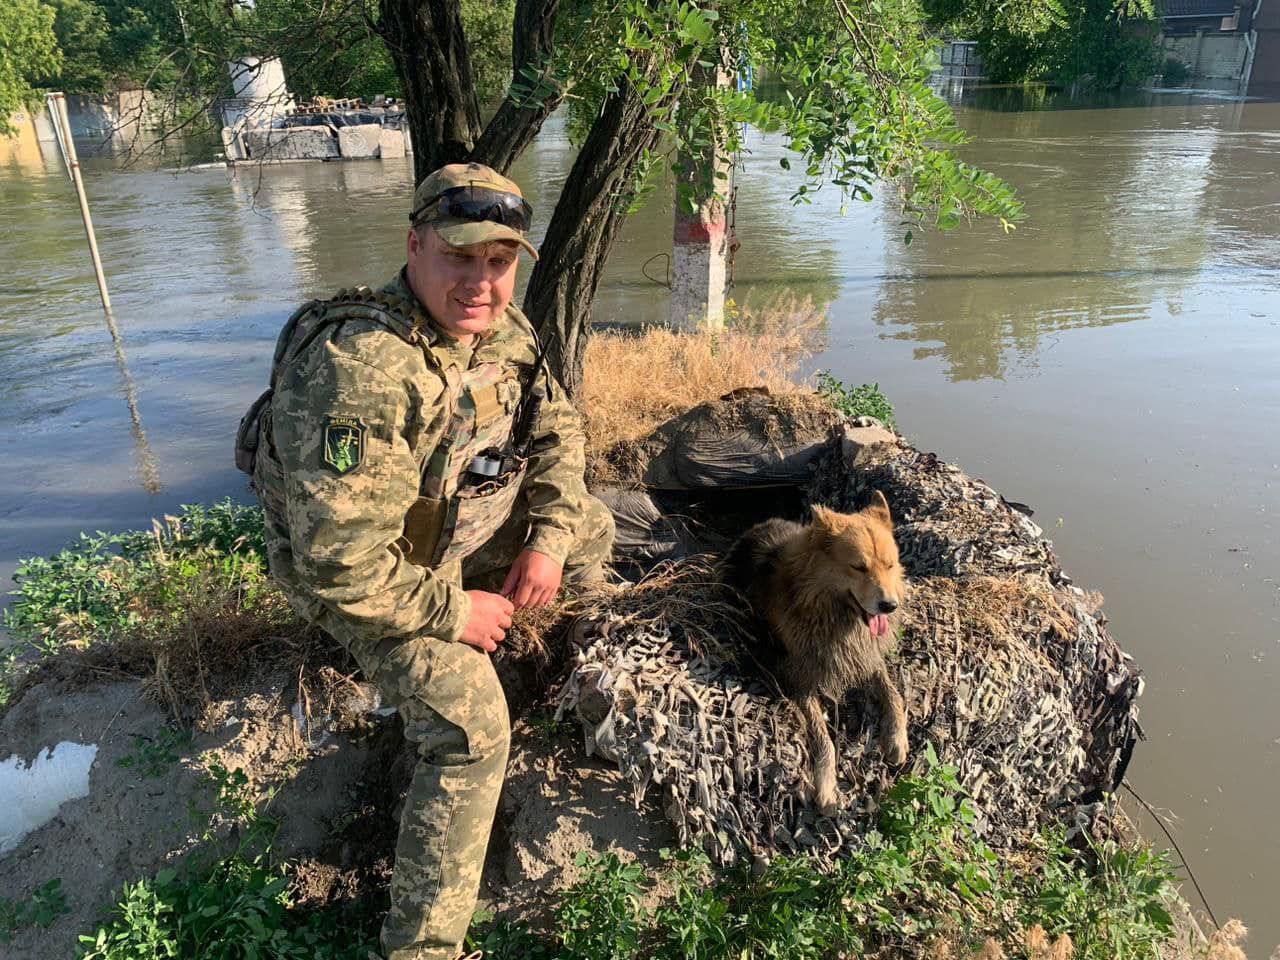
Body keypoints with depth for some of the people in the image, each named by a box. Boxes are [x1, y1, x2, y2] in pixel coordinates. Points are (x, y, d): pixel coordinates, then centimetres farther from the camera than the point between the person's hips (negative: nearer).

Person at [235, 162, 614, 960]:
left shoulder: (502, 327, -10)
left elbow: (557, 431, 4)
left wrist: (548, 540, -10)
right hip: (373, 577, -8)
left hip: (470, 529, 8)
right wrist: (453, 612, -22)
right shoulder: (359, 370, -36)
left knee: (588, 527, 14)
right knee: (475, 735, -18)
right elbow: (340, 563, -36)